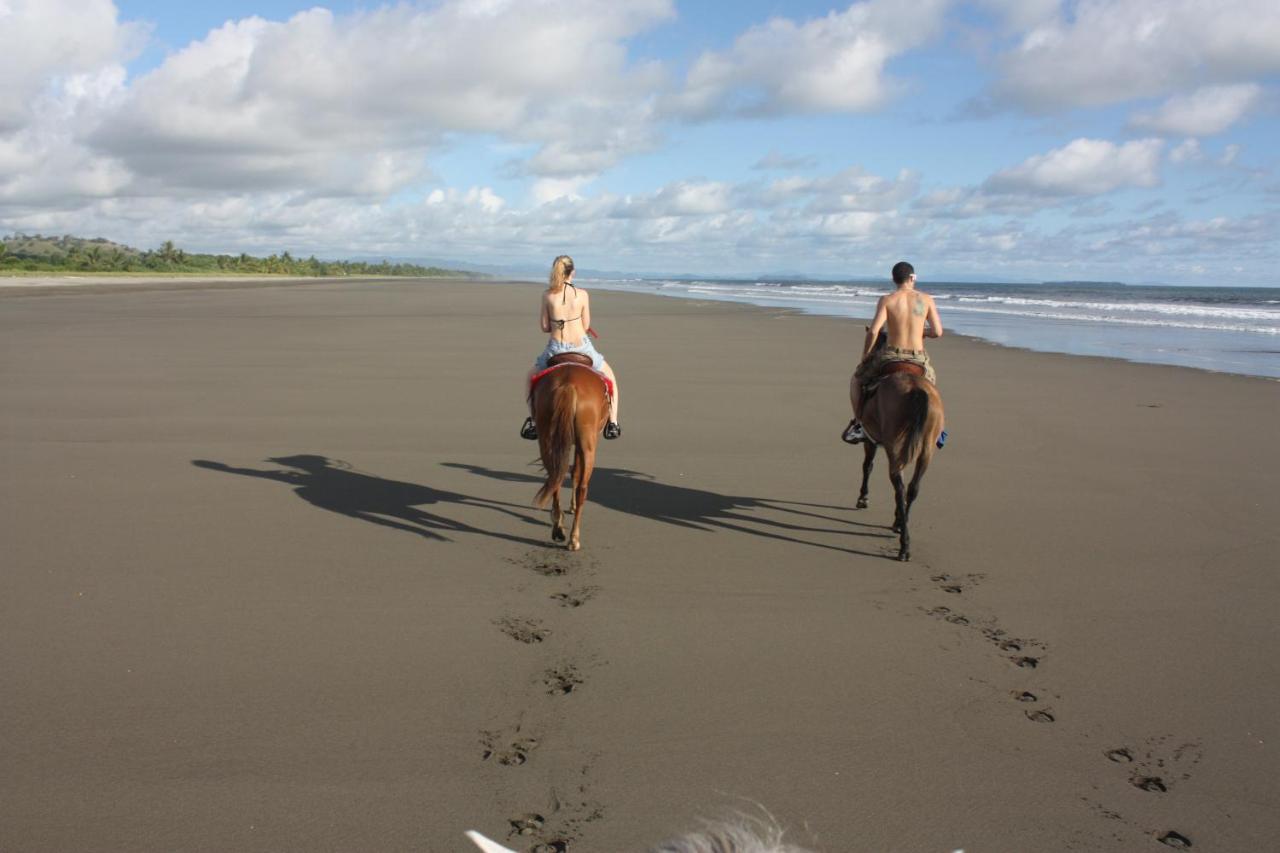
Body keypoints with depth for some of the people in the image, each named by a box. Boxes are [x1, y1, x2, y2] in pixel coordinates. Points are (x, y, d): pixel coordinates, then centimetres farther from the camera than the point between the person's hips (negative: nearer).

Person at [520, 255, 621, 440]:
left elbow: (545, 327, 1)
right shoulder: (582, 294, -6)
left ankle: (532, 421, 22)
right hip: (582, 347, 0)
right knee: (609, 377, 27)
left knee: (532, 376, 30)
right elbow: (586, 326, 1)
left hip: (556, 349, 1)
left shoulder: (547, 294, -5)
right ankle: (612, 423, 19)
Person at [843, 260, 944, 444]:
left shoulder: (886, 300, -7)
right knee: (930, 380, 37)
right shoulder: (926, 300, 0)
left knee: (858, 379, 25)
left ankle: (858, 425, 19)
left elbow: (873, 331, -16)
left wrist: (865, 356, -1)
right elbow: (937, 332, -1)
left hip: (890, 356, -2)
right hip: (919, 360, 2)